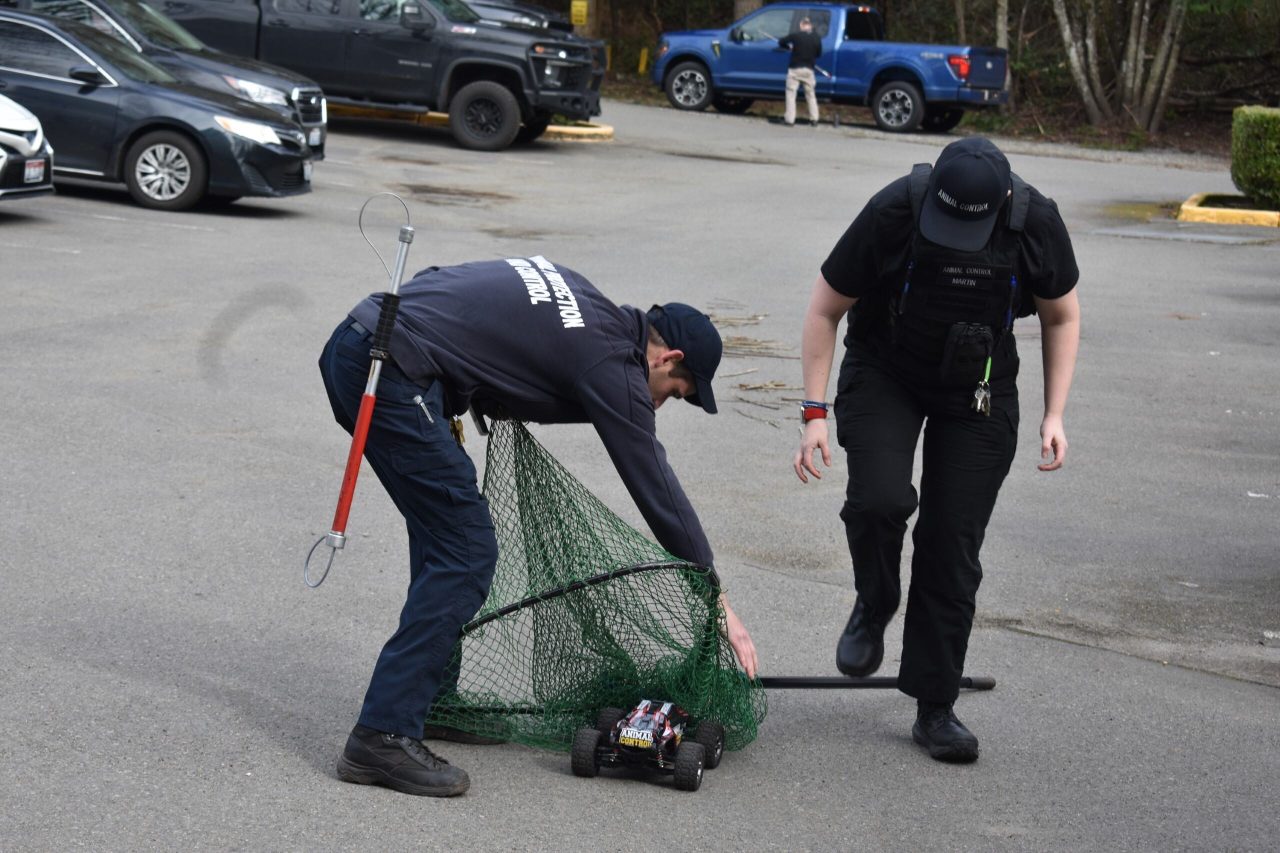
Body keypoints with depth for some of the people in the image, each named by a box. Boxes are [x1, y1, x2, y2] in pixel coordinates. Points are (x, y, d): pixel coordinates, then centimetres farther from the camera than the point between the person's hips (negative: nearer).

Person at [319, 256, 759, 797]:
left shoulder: (584, 302, 21)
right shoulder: (613, 365, -2)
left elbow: (433, 283, 28)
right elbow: (658, 490, 2)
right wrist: (720, 606, 9)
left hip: (350, 344, 10)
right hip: (391, 370, -10)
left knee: (445, 536, 18)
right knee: (466, 553, -6)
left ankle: (431, 701, 26)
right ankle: (383, 736, -8)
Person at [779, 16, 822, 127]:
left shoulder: (795, 35, -8)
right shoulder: (816, 39, -1)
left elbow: (781, 42, -1)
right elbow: (818, 54, 9)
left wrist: (790, 47, 17)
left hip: (795, 69, -3)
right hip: (808, 70, 3)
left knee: (791, 94, 2)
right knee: (811, 95, 15)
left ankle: (789, 120, -3)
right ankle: (814, 119, 16)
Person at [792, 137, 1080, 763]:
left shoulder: (1037, 224, -22)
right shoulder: (892, 213, -27)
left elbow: (1061, 316, -2)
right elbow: (824, 309, -13)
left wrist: (1054, 413, -9)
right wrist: (815, 412, -16)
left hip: (979, 389, 1)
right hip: (884, 374, -1)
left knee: (953, 547, -3)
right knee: (879, 499, -26)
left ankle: (935, 709, 9)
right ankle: (873, 607, 7)